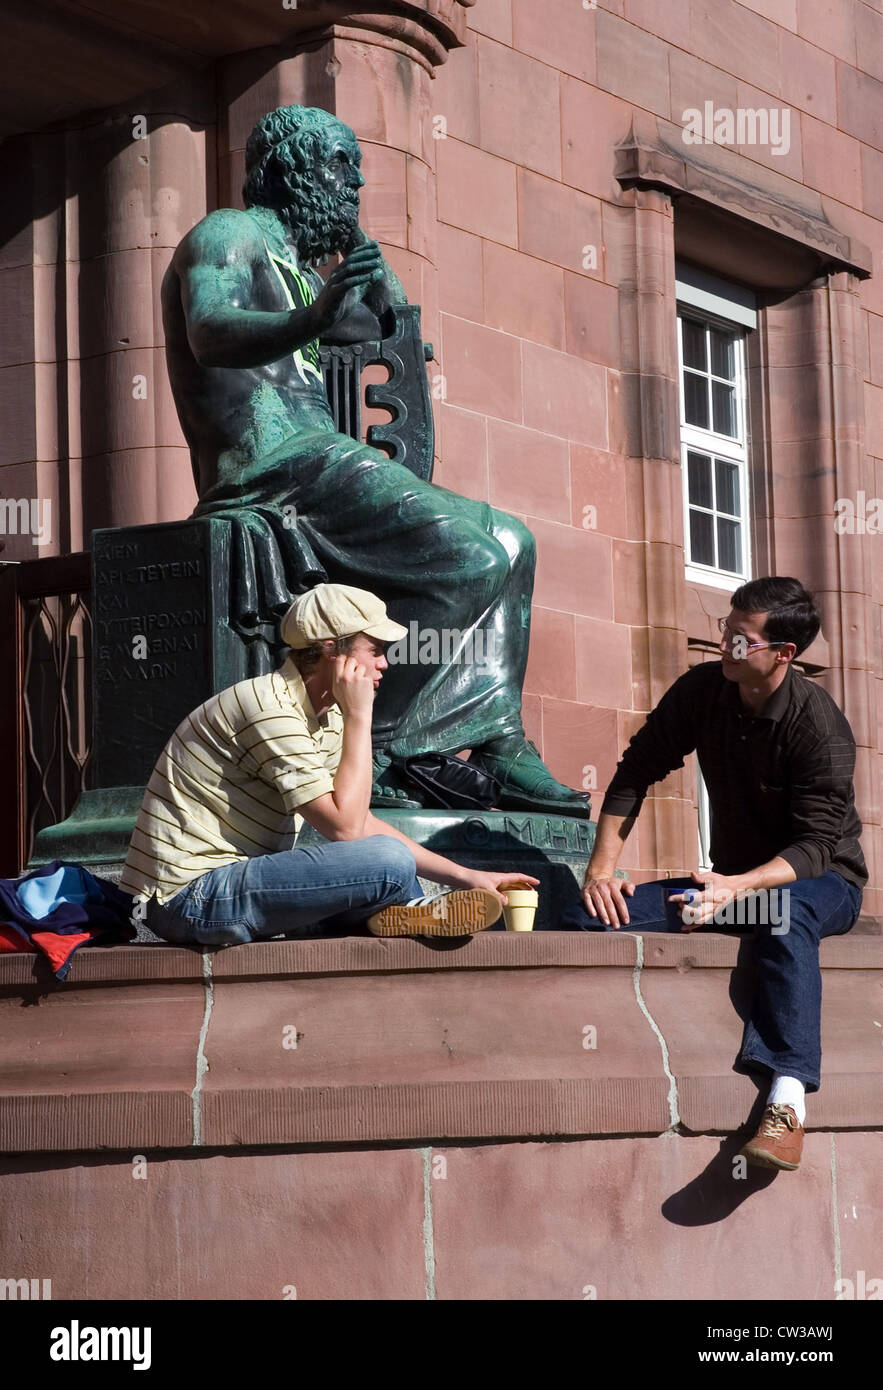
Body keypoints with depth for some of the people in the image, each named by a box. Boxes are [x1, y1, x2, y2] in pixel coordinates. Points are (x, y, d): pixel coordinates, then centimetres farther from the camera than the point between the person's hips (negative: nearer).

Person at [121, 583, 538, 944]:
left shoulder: (324, 717, 12)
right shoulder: (272, 712, -19)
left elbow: (361, 821, 17)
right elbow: (345, 826, -22)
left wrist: (463, 875, 13)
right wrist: (359, 715, -17)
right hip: (191, 895, -10)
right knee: (388, 861, -20)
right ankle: (413, 911, 8)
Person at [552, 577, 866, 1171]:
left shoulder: (819, 725, -19)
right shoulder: (702, 689, -3)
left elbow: (815, 844, -24)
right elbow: (637, 769, 3)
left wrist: (740, 888, -40)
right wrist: (602, 867, -8)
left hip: (823, 881, -6)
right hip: (735, 878, 6)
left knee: (784, 914, -44)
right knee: (589, 917, -14)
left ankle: (788, 1098, -51)